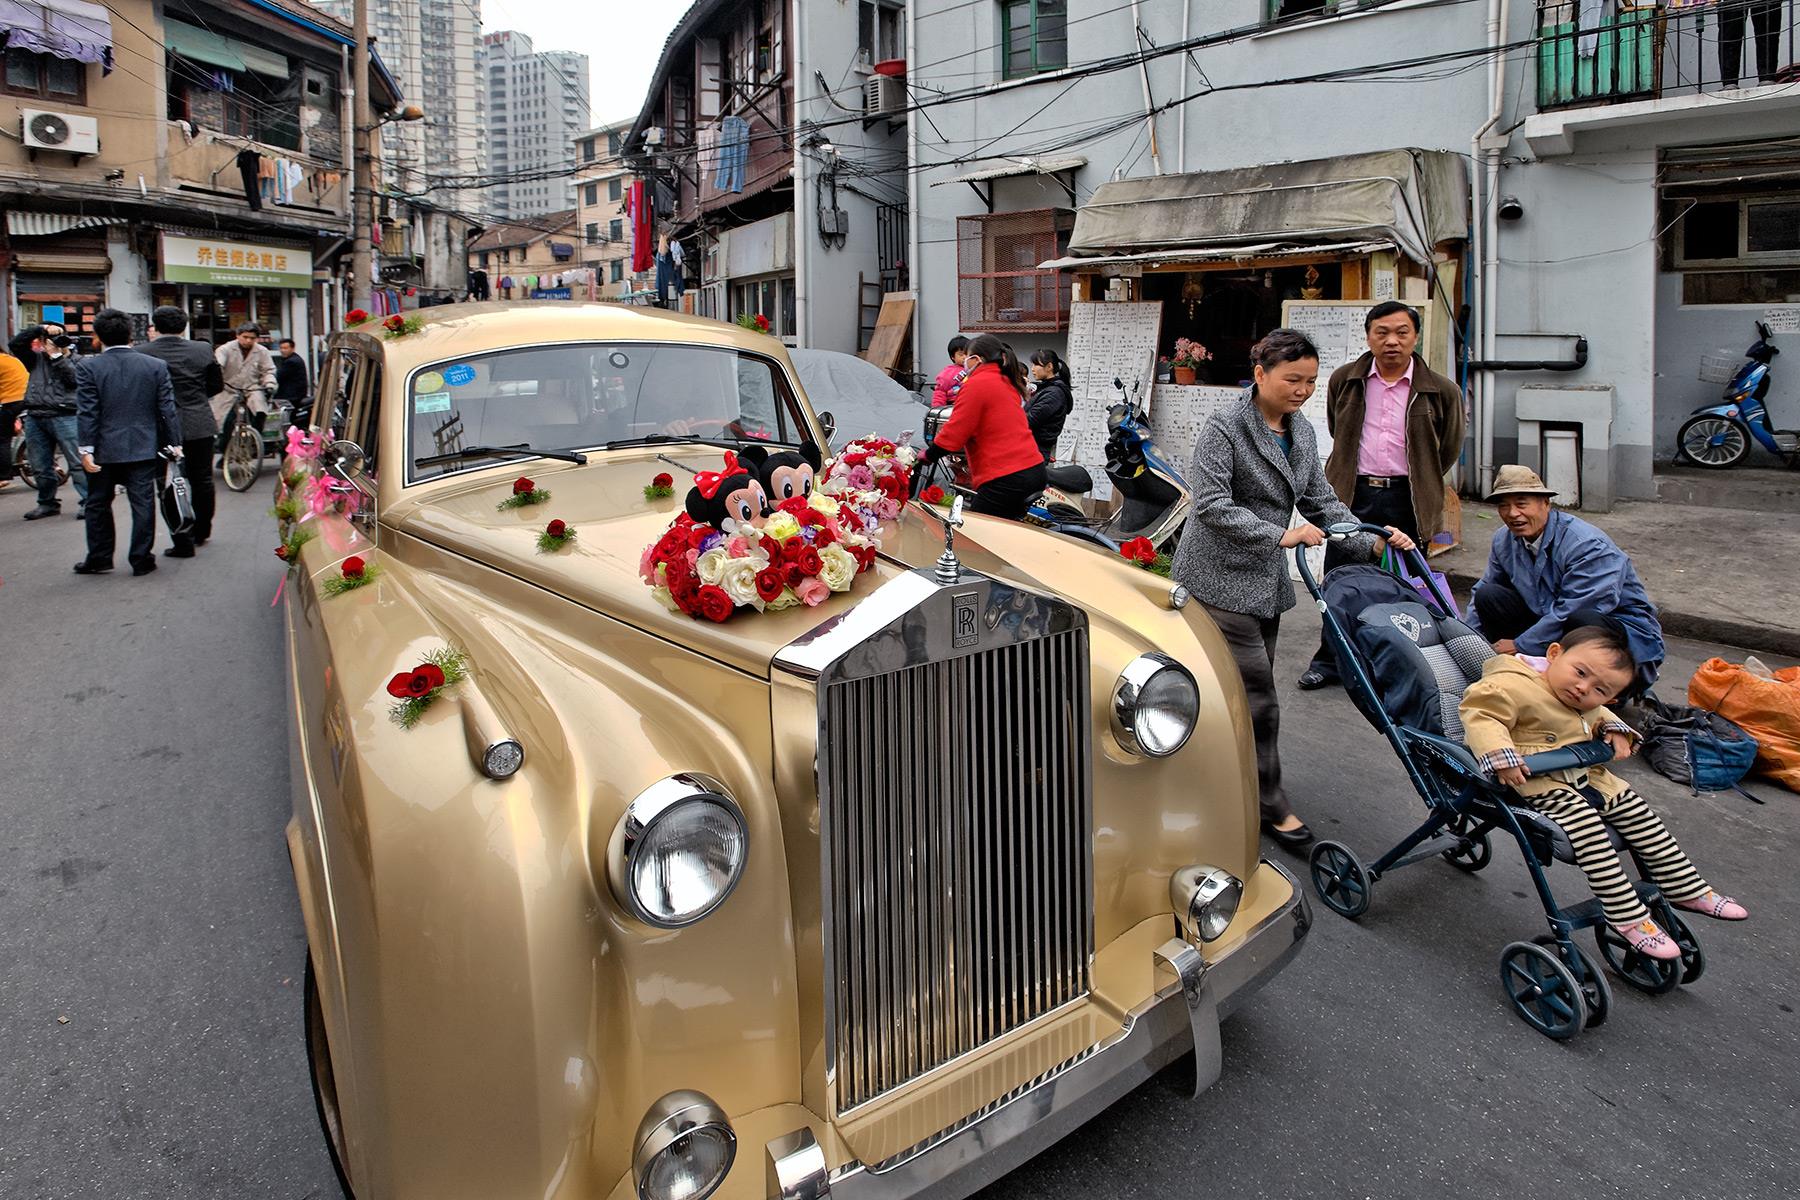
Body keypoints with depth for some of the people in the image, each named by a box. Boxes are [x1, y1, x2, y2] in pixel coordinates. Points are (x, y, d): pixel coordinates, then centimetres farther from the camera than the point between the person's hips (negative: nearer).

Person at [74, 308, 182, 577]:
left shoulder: (88, 367, -7)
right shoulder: (156, 366, -3)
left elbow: (86, 412, -8)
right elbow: (167, 408, -1)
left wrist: (85, 449, -6)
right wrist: (174, 443, 5)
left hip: (104, 449, 0)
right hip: (143, 448, 1)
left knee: (98, 504, 14)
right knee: (143, 503, 4)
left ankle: (99, 558, 21)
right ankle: (142, 559, 6)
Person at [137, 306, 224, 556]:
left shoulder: (142, 353, -9)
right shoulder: (202, 350, -2)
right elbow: (217, 385, 8)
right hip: (201, 426, 3)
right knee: (202, 481, 16)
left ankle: (183, 542, 3)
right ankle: (201, 532, 30)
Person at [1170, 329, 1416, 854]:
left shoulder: (1302, 433, 10)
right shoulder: (1225, 427, -14)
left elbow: (1321, 501, 11)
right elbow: (1211, 505, -22)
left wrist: (1370, 542, -3)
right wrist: (1280, 536, -27)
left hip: (1266, 581, 8)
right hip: (1221, 579, -8)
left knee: (1248, 689, 12)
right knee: (1257, 695, -7)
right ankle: (1271, 806, 5)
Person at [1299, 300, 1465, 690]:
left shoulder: (1440, 392, -2)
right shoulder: (1344, 380, 3)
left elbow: (1448, 450, 11)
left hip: (1406, 500, -1)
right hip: (1351, 496, 2)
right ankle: (1329, 661, 22)